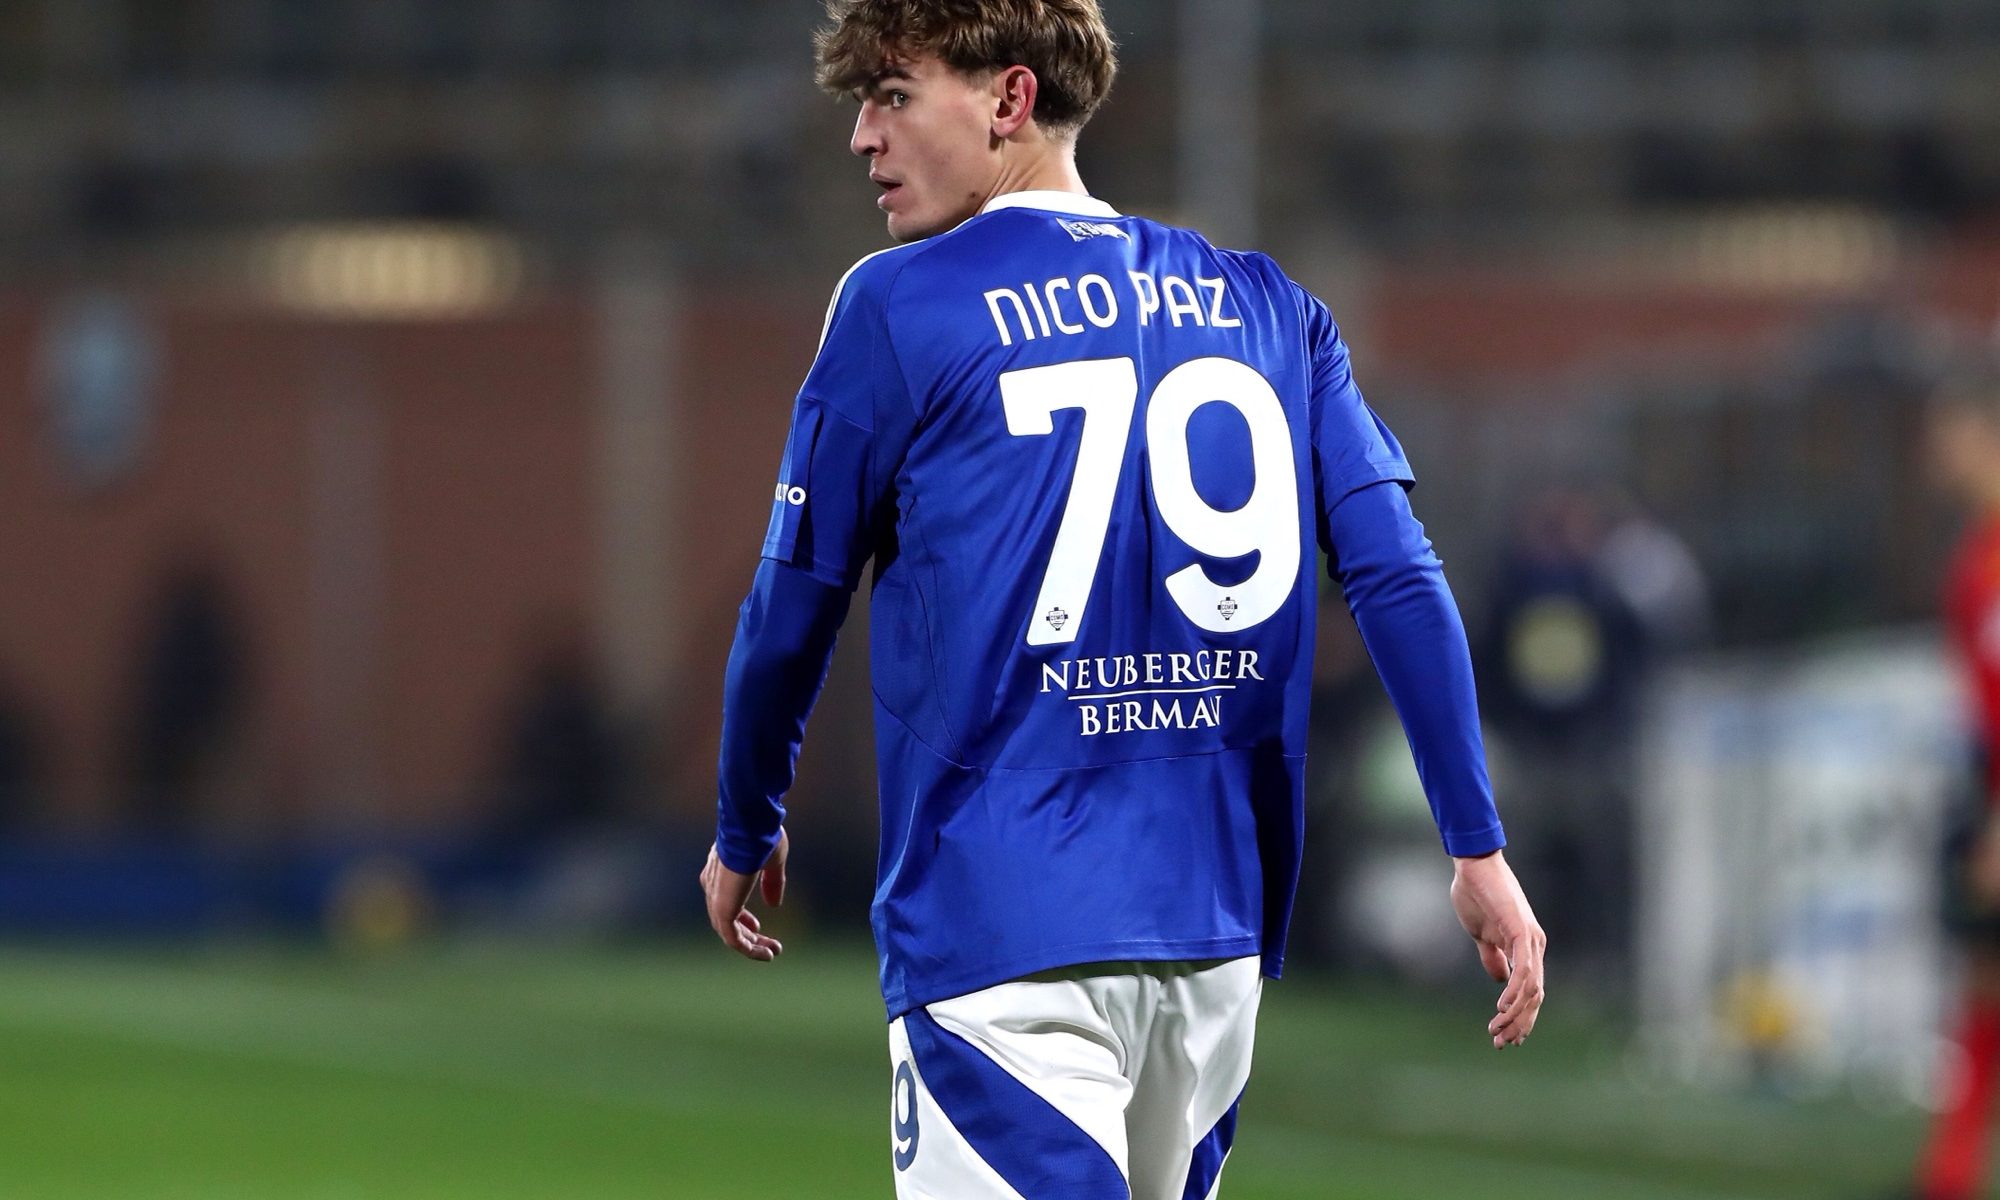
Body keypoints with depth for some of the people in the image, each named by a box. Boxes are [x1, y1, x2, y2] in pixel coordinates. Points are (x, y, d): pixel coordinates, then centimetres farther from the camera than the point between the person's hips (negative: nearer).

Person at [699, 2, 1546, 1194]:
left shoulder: (898, 308, -2)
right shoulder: (1263, 306, 12)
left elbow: (793, 616, 3)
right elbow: (1399, 579, 4)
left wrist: (746, 836, 19)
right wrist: (1479, 843, 3)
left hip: (1002, 933, -6)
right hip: (1218, 924, 6)